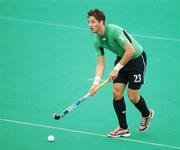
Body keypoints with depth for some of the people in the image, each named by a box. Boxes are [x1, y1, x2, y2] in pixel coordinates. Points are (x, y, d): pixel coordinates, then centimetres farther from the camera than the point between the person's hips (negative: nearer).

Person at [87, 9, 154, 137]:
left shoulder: (114, 31, -31)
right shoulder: (97, 41, -7)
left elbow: (131, 51, -33)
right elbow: (101, 63, -5)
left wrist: (117, 69, -27)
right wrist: (96, 83, -19)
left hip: (137, 58, -7)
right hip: (121, 59, 7)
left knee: (132, 96, -6)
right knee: (117, 92, -5)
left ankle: (147, 114, 26)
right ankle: (123, 128, 5)